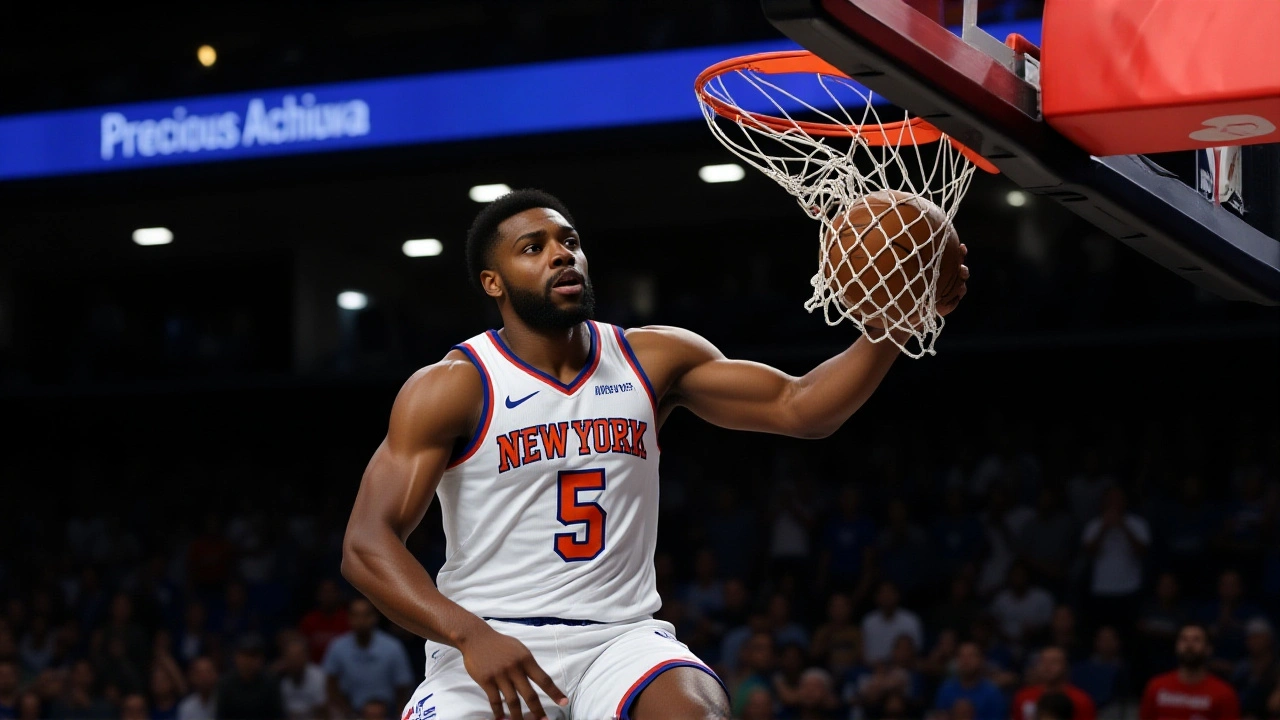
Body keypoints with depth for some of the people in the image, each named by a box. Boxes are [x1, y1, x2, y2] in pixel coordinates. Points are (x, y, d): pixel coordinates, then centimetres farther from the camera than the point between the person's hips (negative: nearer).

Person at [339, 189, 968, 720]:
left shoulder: (654, 359, 6)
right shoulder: (452, 388, -7)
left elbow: (798, 407, 1)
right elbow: (366, 545, -13)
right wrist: (469, 635, -29)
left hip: (621, 635, 1)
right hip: (488, 647, -1)